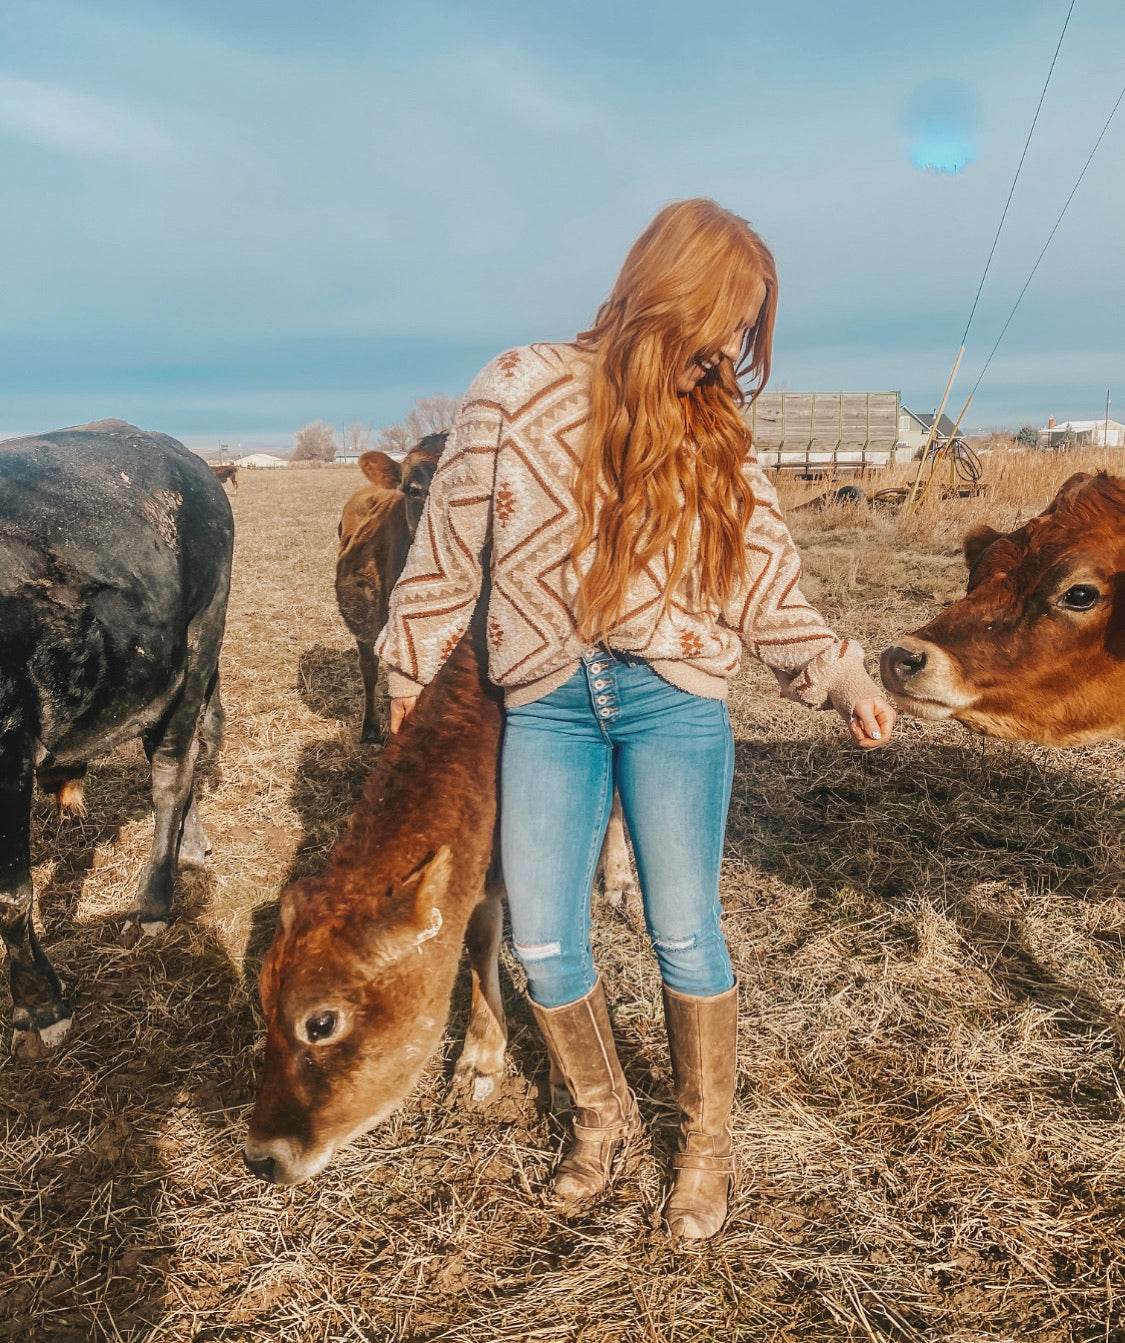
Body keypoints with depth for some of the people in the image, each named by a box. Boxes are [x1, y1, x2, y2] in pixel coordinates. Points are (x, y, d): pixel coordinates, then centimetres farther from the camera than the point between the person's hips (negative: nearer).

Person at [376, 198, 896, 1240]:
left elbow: (766, 589, 10)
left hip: (673, 700, 1)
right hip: (545, 705, 0)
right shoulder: (520, 391, 2)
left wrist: (841, 678, 2)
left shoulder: (714, 435, 8)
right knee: (542, 948, 4)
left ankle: (706, 1144, 29)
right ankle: (600, 1115, 34)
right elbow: (449, 544, 5)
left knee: (684, 933, 3)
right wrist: (407, 673, 10)